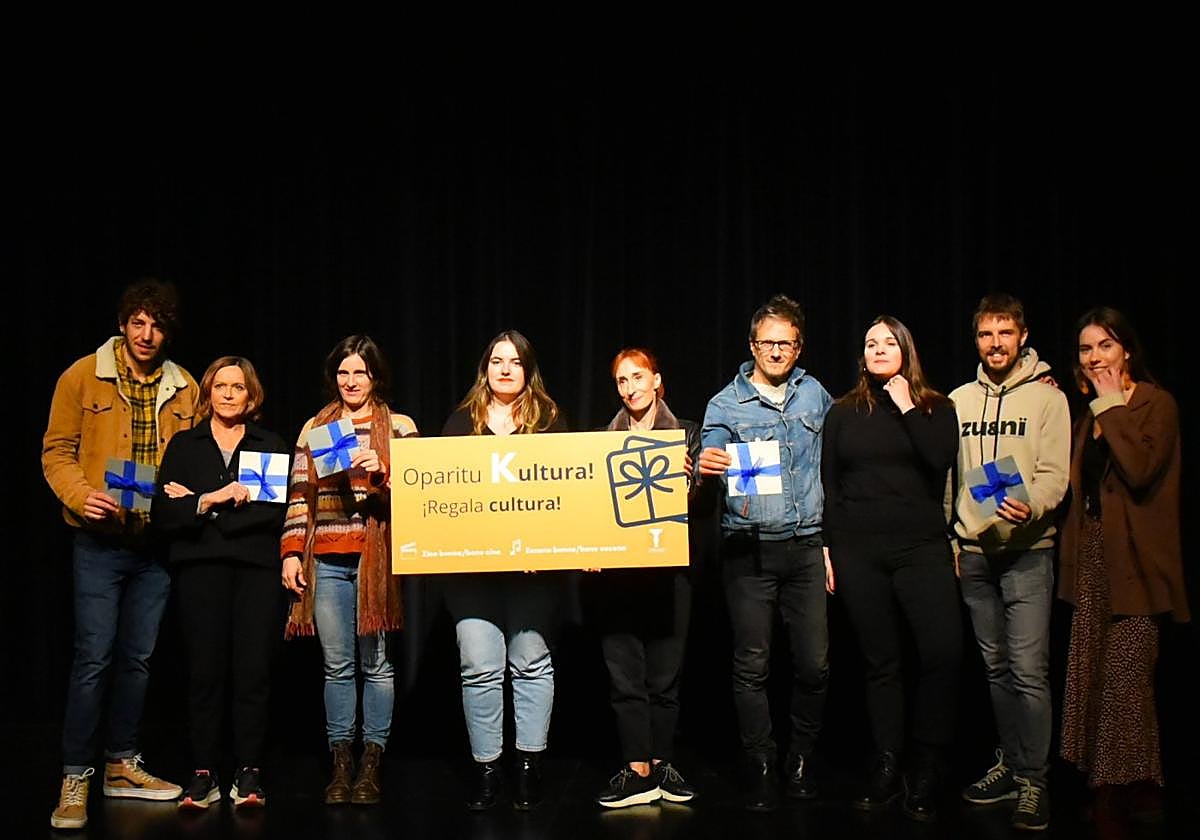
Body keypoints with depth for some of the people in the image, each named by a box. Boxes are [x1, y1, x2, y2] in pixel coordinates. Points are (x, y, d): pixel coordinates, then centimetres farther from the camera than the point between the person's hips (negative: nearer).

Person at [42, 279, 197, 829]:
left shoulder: (184, 388, 7)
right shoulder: (83, 377, -3)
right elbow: (57, 451, -2)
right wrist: (81, 496, -19)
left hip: (158, 542, 4)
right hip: (101, 541, -4)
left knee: (137, 658, 11)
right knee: (93, 658, -5)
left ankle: (122, 765, 24)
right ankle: (76, 778, 4)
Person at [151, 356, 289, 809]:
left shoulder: (271, 445, 13)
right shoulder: (184, 445, 14)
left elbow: (277, 511, -3)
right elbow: (163, 514, 3)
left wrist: (199, 505, -5)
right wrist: (209, 500, -13)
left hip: (257, 567, 0)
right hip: (201, 568, 0)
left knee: (253, 671, -4)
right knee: (204, 671, -3)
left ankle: (248, 773, 2)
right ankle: (203, 774, 3)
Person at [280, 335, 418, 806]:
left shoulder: (400, 427, 7)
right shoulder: (314, 429, 13)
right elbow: (299, 498, 11)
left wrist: (382, 471, -15)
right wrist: (291, 552, 3)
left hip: (378, 559, -2)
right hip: (327, 561, 2)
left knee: (376, 664, 0)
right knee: (337, 666, 3)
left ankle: (371, 764, 7)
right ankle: (341, 763, 10)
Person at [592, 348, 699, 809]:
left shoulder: (685, 434, 7)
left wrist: (687, 479, -18)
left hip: (668, 566, -1)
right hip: (618, 567, 1)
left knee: (665, 671, 3)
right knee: (624, 671, 0)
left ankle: (662, 764, 13)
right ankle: (638, 770, 4)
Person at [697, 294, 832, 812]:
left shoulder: (815, 395, 11)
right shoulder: (726, 404, 3)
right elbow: (710, 466, -5)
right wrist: (708, 468, -30)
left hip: (807, 547, 2)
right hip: (749, 550, -2)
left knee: (815, 662, 1)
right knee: (751, 664, -1)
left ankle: (802, 758, 18)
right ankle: (760, 766, 10)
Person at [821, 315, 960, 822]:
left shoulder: (935, 408, 8)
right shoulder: (844, 412, 12)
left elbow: (941, 459, -11)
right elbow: (829, 485, 11)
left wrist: (907, 408, -7)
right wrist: (828, 548, 5)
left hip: (921, 548, -1)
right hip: (858, 552, 2)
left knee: (943, 651, -16)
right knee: (880, 661, 4)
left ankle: (926, 770, -4)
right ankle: (887, 768, 13)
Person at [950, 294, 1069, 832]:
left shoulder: (1047, 397, -1)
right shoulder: (958, 400, 12)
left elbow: (1054, 474, -8)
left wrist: (1030, 507, -28)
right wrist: (945, 541, 10)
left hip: (1027, 550, -4)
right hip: (973, 551, 5)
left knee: (1028, 669, -10)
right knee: (996, 666, 12)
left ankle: (1032, 782, -3)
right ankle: (1010, 763, 23)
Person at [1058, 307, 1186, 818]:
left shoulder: (1156, 404, -5)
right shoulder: (1089, 416, 17)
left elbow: (1140, 470, -22)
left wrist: (1113, 407, -14)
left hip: (1133, 559, -7)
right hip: (1092, 556, 7)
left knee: (1126, 677, -8)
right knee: (1091, 676, 7)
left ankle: (1138, 791, 3)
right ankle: (1105, 790, 16)